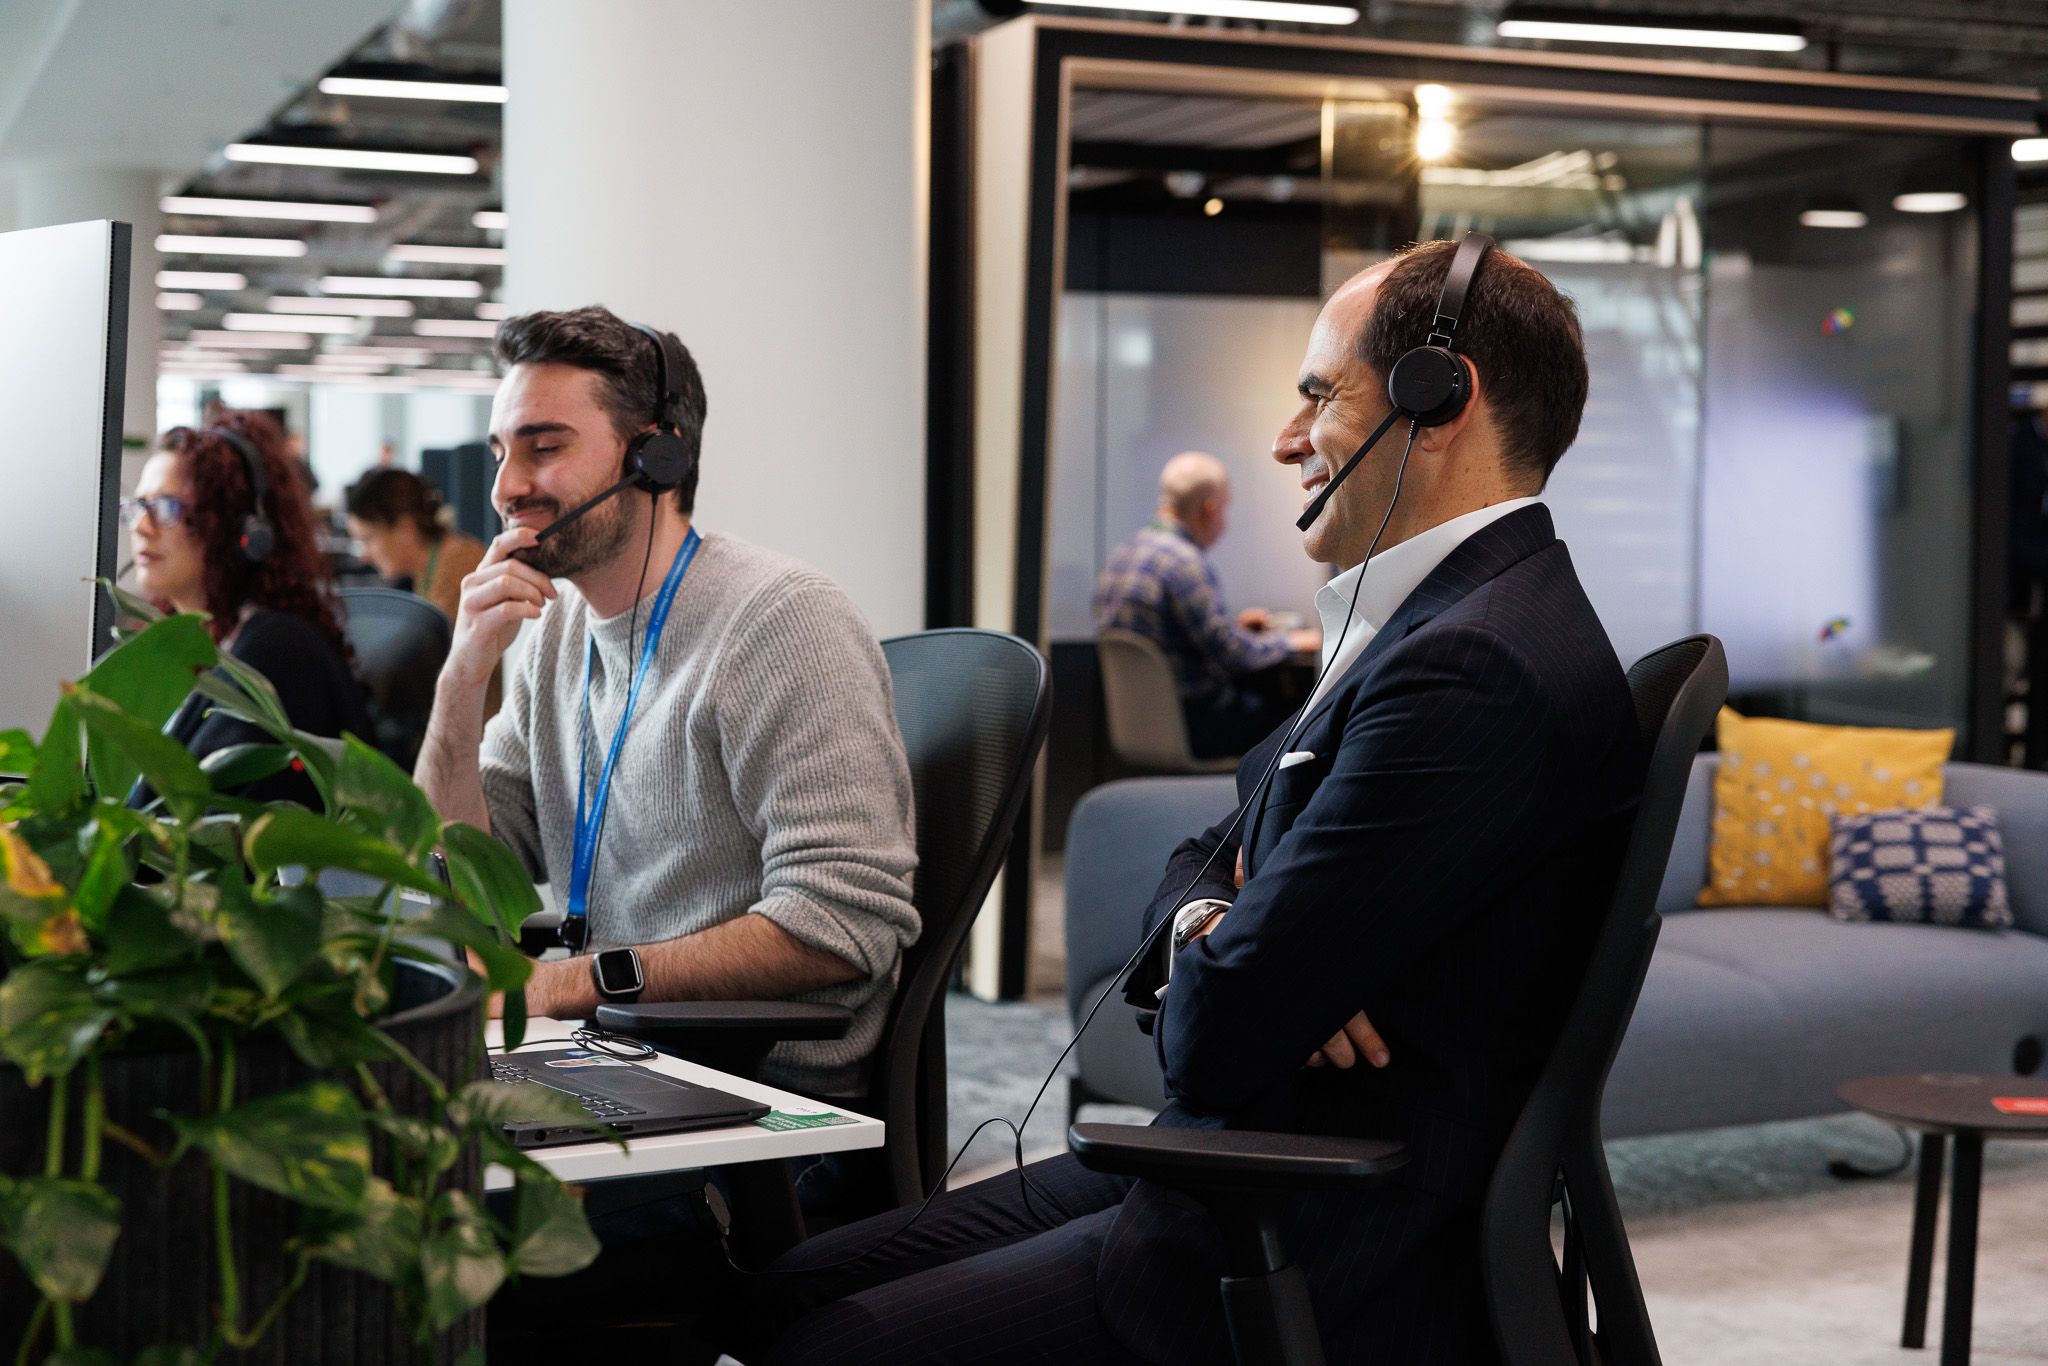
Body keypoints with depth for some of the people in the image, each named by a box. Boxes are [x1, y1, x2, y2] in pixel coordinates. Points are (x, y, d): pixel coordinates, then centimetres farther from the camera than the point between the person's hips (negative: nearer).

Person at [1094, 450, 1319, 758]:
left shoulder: (1122, 554, 8)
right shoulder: (1185, 562, -21)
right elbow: (1235, 655, -21)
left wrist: (1231, 625, 24)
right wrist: (1290, 642, -3)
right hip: (1195, 727, -9)